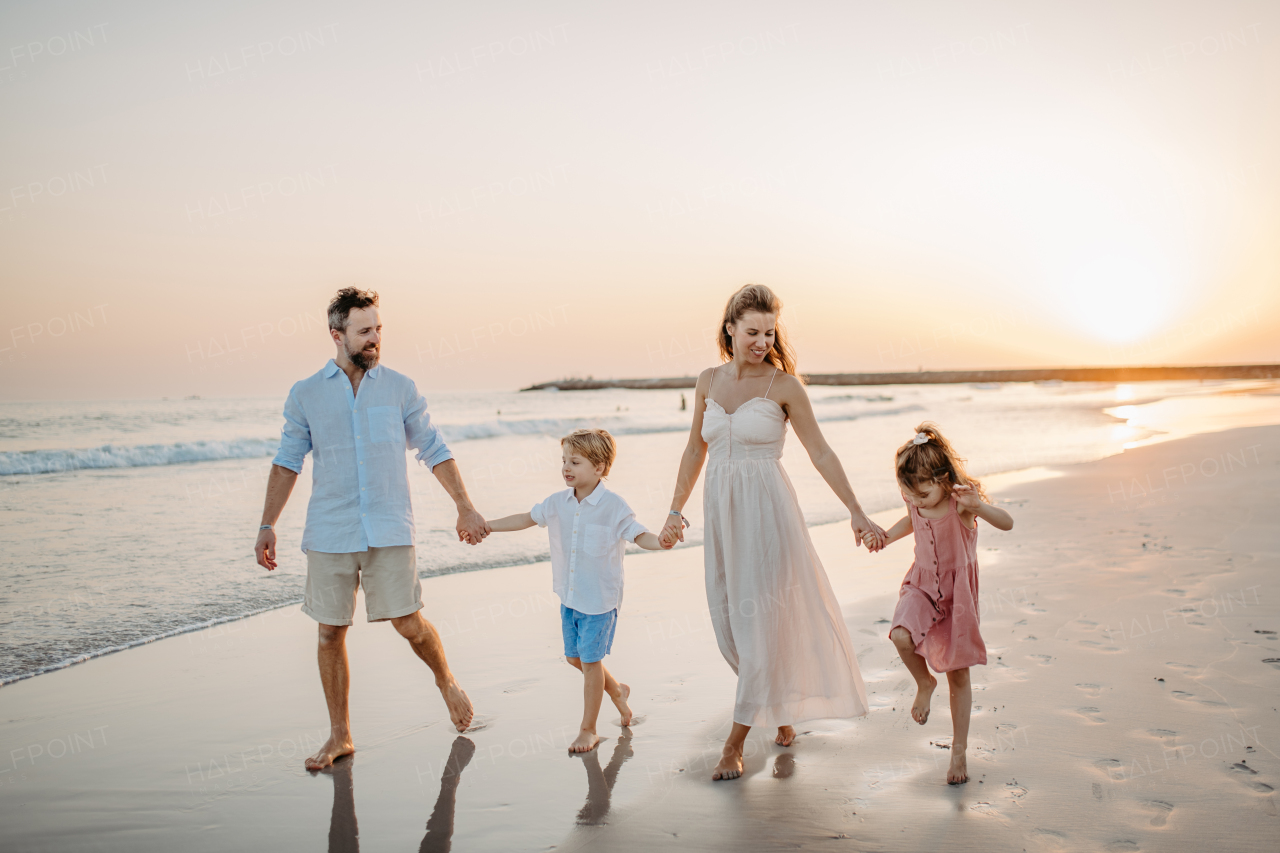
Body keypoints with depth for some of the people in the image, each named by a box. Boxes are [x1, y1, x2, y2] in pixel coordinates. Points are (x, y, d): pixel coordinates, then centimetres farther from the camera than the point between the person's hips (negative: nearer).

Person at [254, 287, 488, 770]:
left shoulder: (400, 388, 3)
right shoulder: (305, 395, 4)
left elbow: (434, 451, 9)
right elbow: (287, 462, 10)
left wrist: (465, 507, 5)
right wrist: (267, 525, 6)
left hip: (389, 530, -1)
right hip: (329, 531, 1)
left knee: (409, 624, -5)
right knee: (331, 632, 4)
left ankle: (446, 681, 27)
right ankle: (339, 736, 19)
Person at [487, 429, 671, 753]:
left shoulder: (614, 506, -15)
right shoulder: (558, 503, 1)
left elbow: (639, 535, -16)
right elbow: (528, 519, 14)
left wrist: (660, 541, -39)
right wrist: (485, 526, 16)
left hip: (600, 599, -6)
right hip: (569, 596, 6)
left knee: (590, 660, 1)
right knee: (574, 657, 15)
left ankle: (588, 729, 16)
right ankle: (616, 690, 41)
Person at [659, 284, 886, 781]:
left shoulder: (783, 385, -7)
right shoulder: (709, 381, 6)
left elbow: (820, 452, -4)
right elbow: (696, 450, 15)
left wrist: (856, 513, -7)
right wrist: (676, 511, 15)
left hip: (766, 512, -5)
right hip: (720, 511, 5)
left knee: (759, 620, -2)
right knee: (727, 620, 9)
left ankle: (736, 741, 8)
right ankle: (783, 708, 32)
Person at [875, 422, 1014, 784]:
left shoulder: (961, 502, -20)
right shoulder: (916, 505, -6)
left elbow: (1007, 523, -33)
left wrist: (977, 505, -50)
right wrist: (887, 536, 6)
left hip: (958, 590, -3)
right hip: (922, 584, 3)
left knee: (959, 676, 4)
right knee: (901, 636, -28)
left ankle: (959, 751, 20)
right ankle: (924, 682, 4)